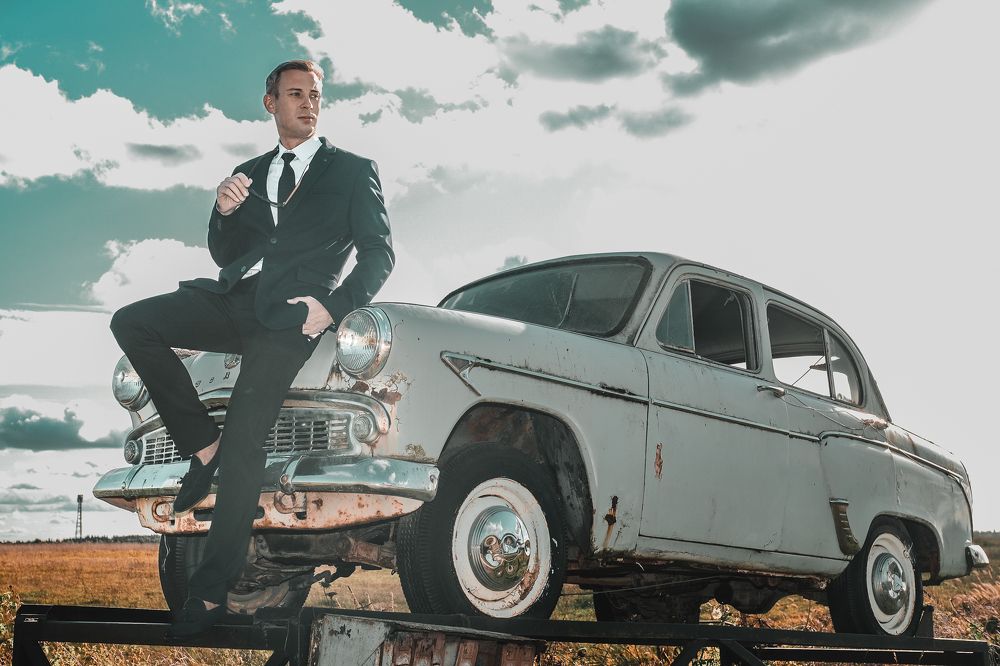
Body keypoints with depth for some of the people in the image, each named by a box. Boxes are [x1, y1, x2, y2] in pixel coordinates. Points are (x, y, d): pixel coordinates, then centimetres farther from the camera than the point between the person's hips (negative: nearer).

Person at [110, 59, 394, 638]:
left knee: (245, 437, -17)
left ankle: (213, 590, -12)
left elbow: (380, 252, 5)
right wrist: (224, 213, -3)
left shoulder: (354, 171, 11)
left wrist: (334, 307, -11)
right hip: (234, 299, 5)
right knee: (131, 323, -18)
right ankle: (202, 443, -6)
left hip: (292, 312, -5)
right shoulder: (249, 173, 23)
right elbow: (225, 254, 20)